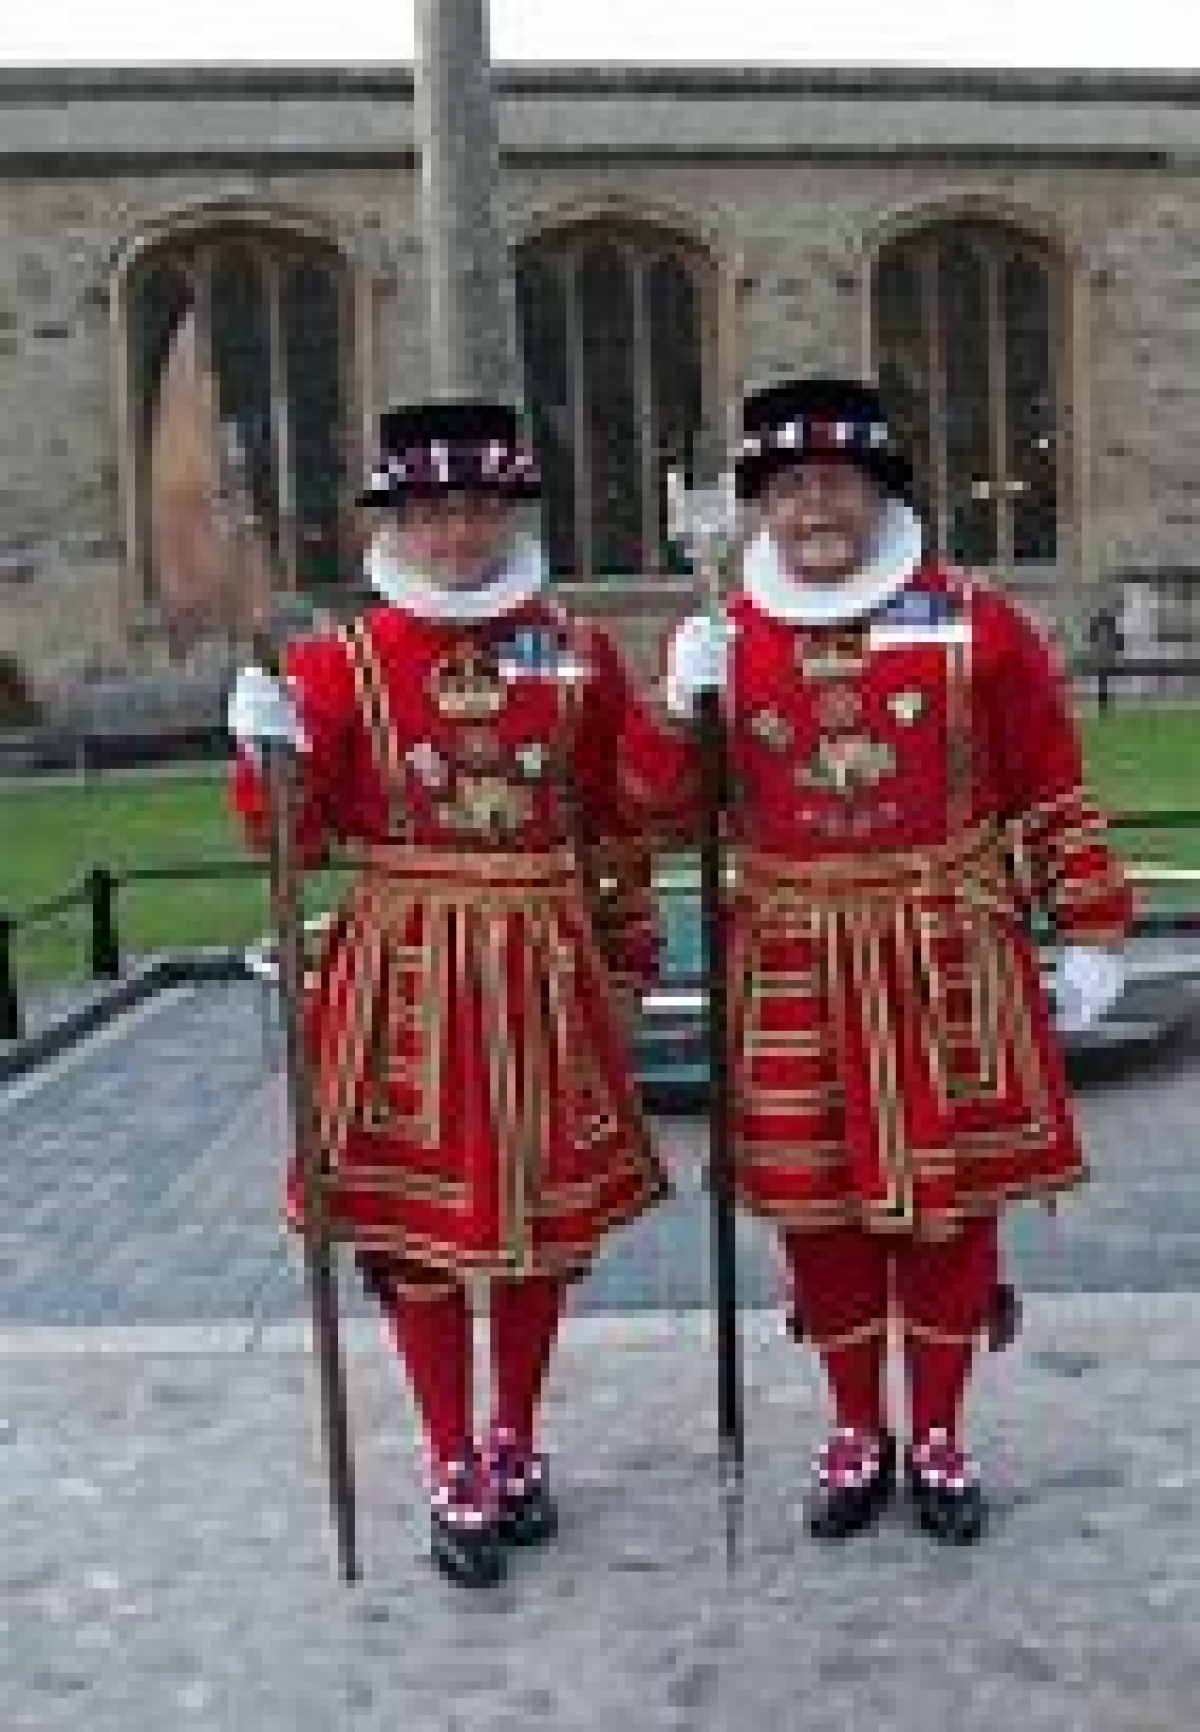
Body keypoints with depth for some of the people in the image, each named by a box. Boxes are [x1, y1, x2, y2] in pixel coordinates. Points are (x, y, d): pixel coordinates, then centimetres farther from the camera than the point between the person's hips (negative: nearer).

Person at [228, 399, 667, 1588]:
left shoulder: (580, 656, 4)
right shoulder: (339, 662, -1)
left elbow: (620, 823, 10)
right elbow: (297, 831, -1)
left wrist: (626, 955, 10)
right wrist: (267, 754, -20)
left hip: (547, 974, 2)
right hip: (406, 975, -2)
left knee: (547, 1216, 12)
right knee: (416, 1222, 5)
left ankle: (516, 1445, 33)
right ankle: (455, 1472, 23)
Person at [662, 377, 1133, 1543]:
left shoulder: (976, 623, -3)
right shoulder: (724, 641, 3)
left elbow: (1052, 790, 2)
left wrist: (1088, 931, 1)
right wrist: (686, 711, -13)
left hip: (949, 959, -1)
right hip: (794, 973, 2)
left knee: (949, 1201, 8)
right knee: (817, 1206, 9)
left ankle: (938, 1439, 28)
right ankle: (857, 1436, 29)